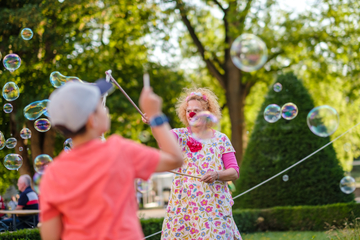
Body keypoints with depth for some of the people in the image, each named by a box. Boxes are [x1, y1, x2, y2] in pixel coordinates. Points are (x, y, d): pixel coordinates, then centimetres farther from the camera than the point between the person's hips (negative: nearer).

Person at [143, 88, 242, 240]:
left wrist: (217, 174, -16)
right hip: (183, 205, 0)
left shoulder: (221, 139, 7)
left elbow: (234, 173, 4)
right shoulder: (181, 136, 6)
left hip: (213, 206, 0)